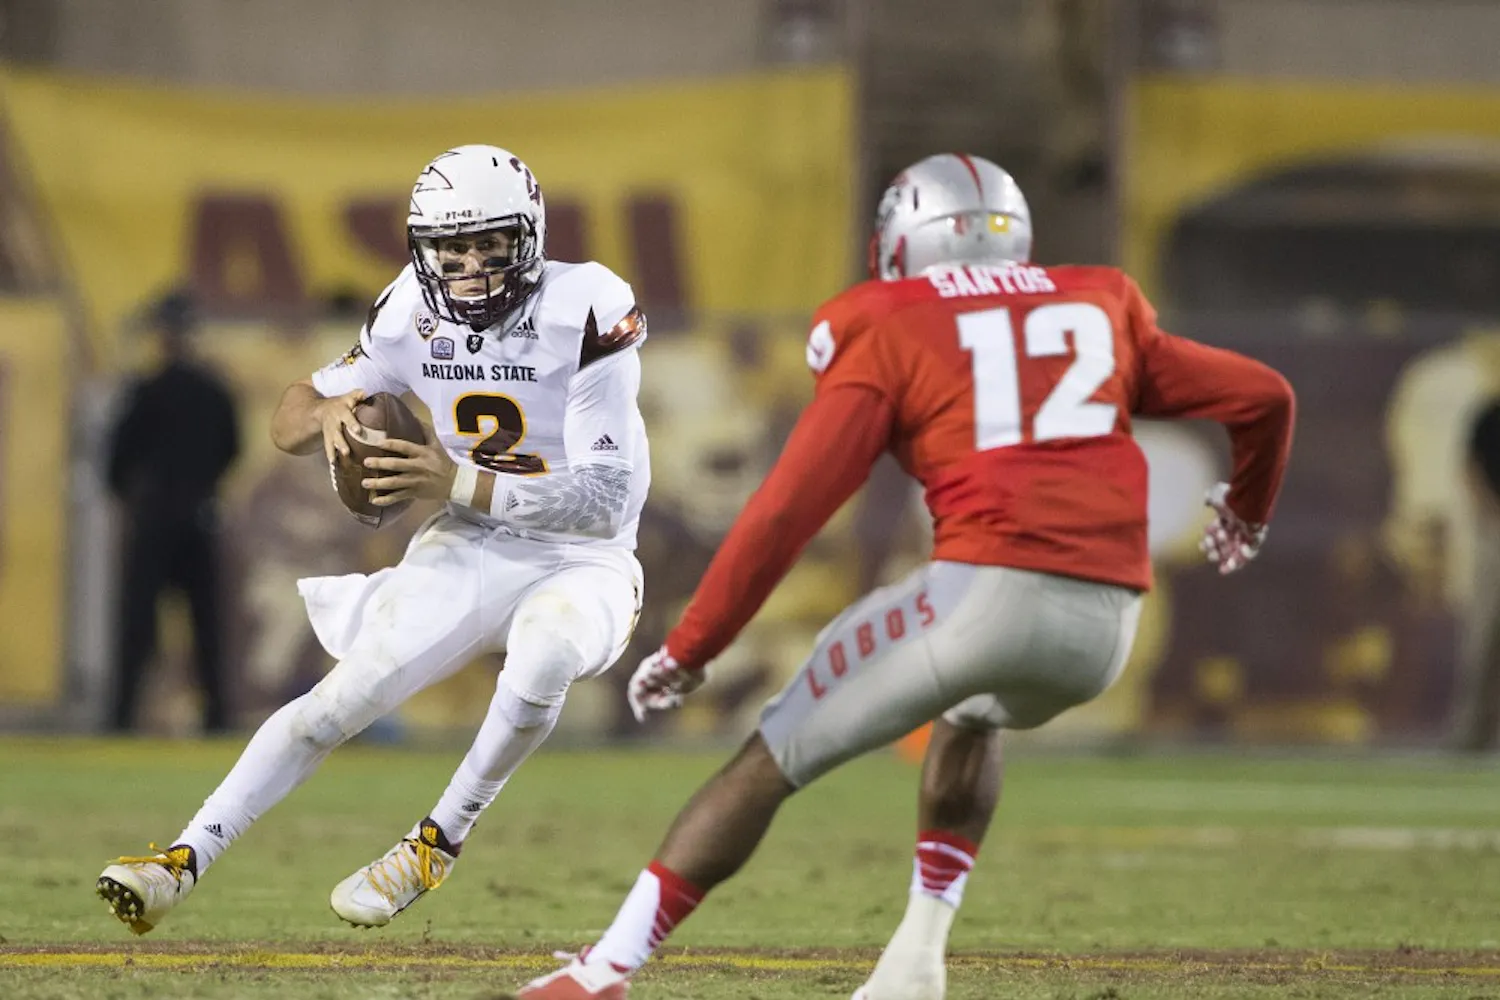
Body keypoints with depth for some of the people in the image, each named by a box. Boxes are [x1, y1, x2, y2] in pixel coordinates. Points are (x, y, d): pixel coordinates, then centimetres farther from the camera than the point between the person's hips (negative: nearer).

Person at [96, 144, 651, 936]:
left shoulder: (584, 312, -19)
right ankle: (183, 862, -10)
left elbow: (609, 500, -24)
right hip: (467, 551, 4)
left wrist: (461, 484, -32)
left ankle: (437, 844, -17)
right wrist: (327, 412, -20)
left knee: (543, 652, -36)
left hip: (579, 564, -4)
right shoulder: (414, 315, -4)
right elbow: (286, 426, 5)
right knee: (345, 695, -12)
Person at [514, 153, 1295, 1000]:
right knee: (972, 714, 37)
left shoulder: (890, 333, 11)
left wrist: (690, 647, 8)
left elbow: (792, 506, 3)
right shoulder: (1100, 310, 25)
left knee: (774, 760, 8)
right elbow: (1265, 396, 30)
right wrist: (1250, 510, 50)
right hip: (1109, 621, 5)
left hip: (989, 588, -5)